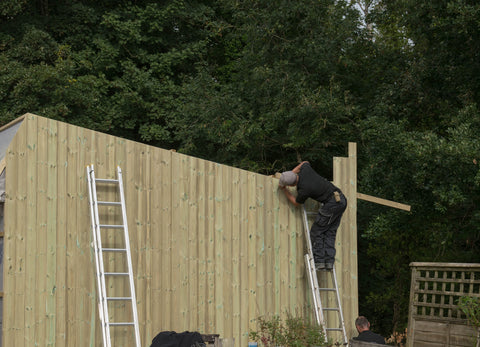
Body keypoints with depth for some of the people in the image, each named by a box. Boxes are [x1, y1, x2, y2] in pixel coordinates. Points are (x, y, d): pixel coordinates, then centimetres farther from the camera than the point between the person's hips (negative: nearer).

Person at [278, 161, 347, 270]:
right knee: (330, 232, 10)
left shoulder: (303, 190, -18)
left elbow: (296, 203, 5)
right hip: (341, 199, 9)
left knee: (316, 232, 1)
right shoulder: (305, 169, 0)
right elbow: (305, 162, 28)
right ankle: (329, 261, 5)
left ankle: (319, 261, -2)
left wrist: (284, 189, 10)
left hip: (332, 203, -9)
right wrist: (292, 172, 24)